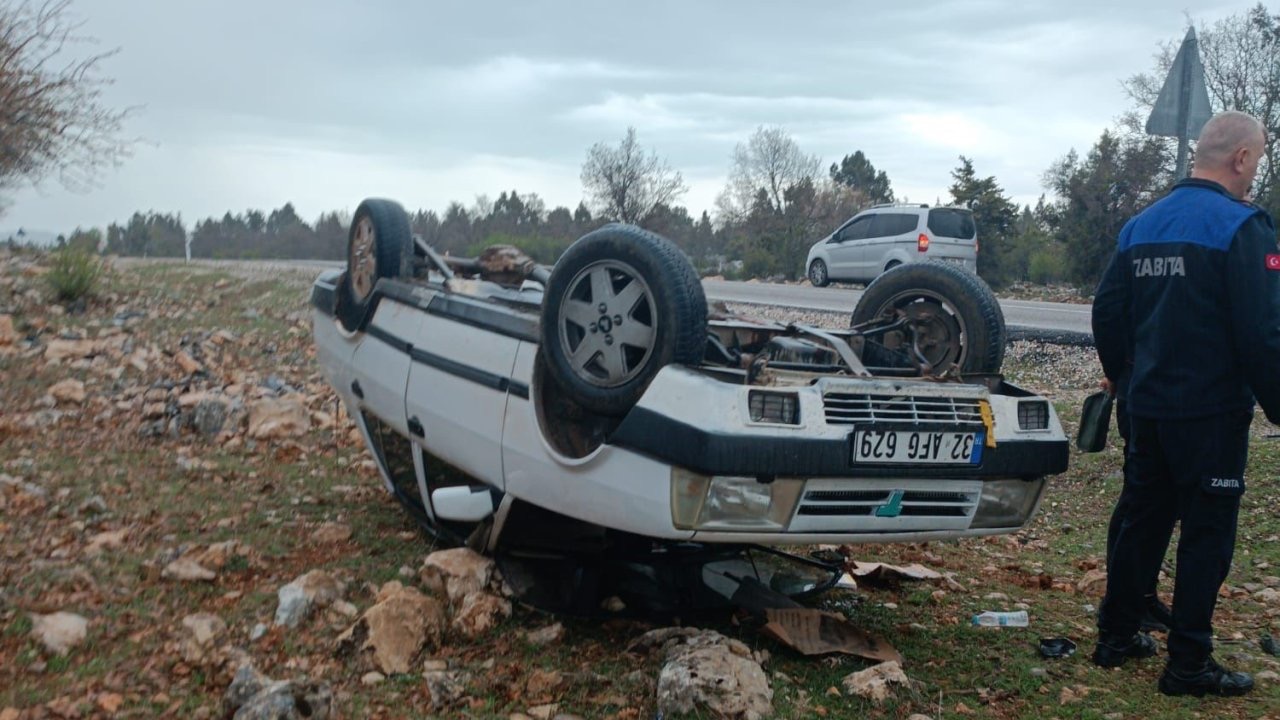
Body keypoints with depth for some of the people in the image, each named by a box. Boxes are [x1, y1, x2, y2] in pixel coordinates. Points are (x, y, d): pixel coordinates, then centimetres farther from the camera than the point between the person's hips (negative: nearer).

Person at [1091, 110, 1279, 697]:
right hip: (1212, 412, -7)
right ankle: (1188, 665, 10)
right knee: (1207, 535, 3)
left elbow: (1107, 312, 12)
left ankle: (1116, 635, 26)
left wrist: (1124, 378, 24)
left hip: (1148, 407, 7)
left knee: (1142, 521, 17)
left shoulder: (1140, 225, 8)